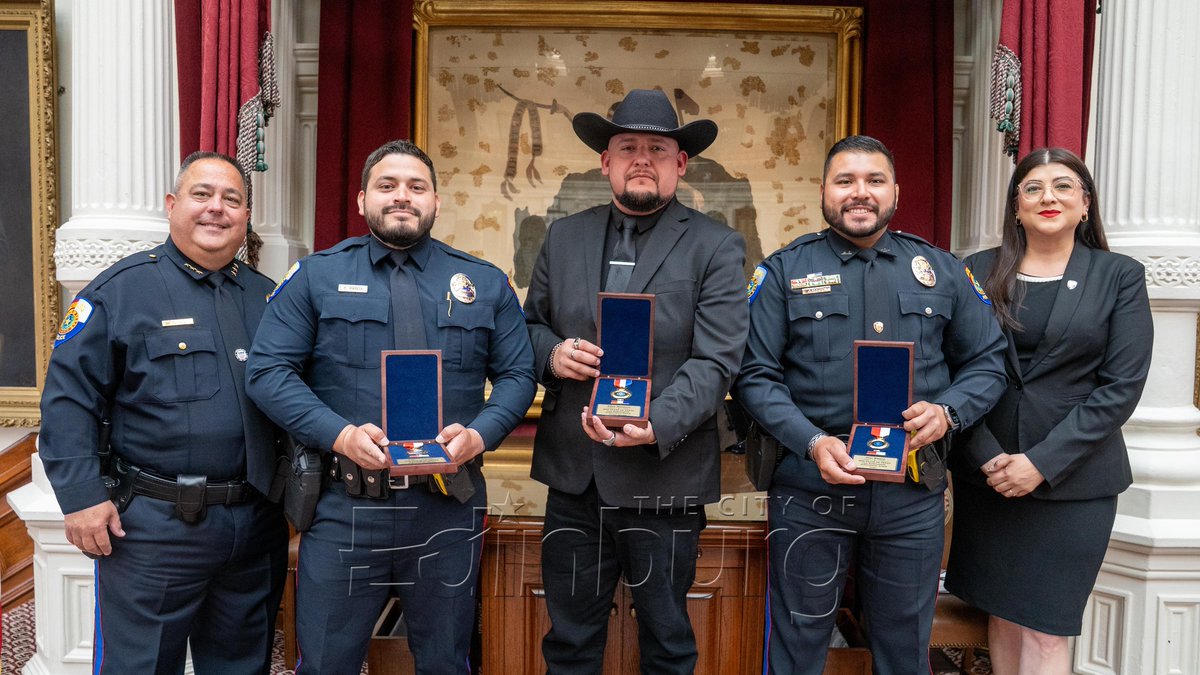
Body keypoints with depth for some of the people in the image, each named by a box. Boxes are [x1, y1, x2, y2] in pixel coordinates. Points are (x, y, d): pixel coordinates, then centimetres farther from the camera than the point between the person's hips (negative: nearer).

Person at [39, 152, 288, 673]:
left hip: (257, 527, 5)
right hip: (154, 527, -4)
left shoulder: (267, 297, 10)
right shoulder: (121, 289, -4)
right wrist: (82, 495, -13)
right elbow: (69, 396, -7)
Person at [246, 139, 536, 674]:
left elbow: (517, 374, 5)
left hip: (449, 507, 1)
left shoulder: (486, 283, 7)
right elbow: (268, 371, -3)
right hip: (344, 508, -1)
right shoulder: (317, 276, 3)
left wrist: (479, 434, -14)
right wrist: (340, 433, -17)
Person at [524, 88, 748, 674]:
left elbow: (715, 362, -10)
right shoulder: (564, 236, 9)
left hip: (664, 479, -3)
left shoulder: (715, 246, -3)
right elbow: (529, 324, 16)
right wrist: (550, 353, -7)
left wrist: (654, 425, -26)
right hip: (572, 475, 3)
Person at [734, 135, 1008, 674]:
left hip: (913, 493, 2)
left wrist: (947, 411, -10)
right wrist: (812, 443, -19)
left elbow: (987, 362, 11)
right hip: (811, 488, -2)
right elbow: (755, 376, -5)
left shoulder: (942, 270, 8)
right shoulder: (784, 271, 0)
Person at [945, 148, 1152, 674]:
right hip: (985, 473, 2)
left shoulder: (1120, 276, 1)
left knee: (1045, 629, 1)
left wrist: (1043, 462, -14)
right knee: (1002, 614, 12)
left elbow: (1122, 386, -6)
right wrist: (986, 456, -11)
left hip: (1072, 478, -1)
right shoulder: (979, 271, 4)